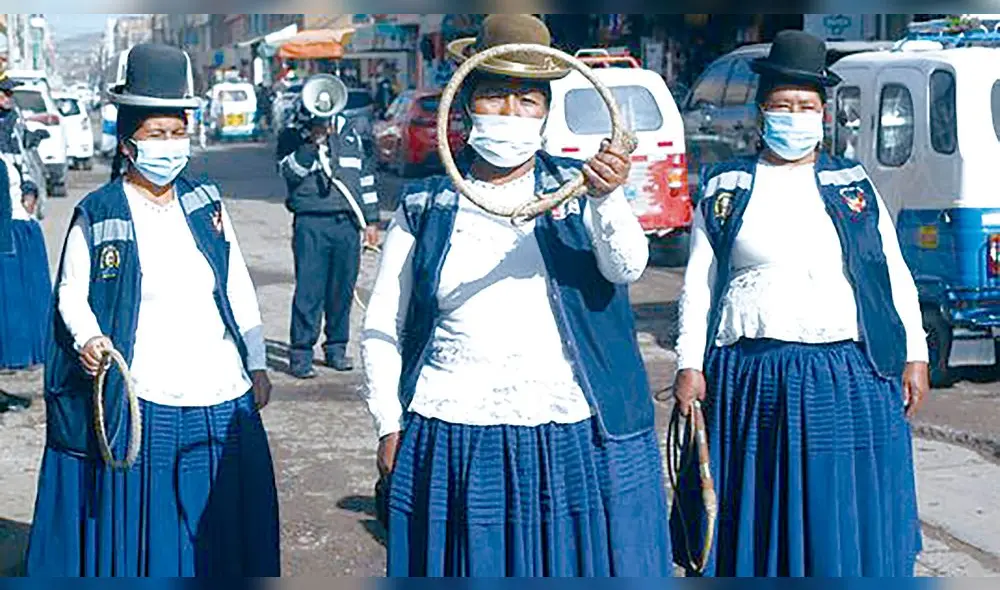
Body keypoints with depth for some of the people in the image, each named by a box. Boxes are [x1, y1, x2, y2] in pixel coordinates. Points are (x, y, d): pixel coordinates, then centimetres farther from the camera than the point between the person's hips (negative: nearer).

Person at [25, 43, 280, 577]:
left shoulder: (206, 203, 8)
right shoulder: (97, 215, -2)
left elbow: (238, 289, 13)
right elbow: (71, 294, 1)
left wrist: (257, 363, 13)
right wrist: (87, 338, -18)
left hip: (224, 404, 3)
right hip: (139, 408, -3)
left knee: (220, 533, 10)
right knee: (137, 537, 3)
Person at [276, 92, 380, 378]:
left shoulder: (349, 133, 16)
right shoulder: (293, 136, 4)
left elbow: (365, 174, 21)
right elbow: (289, 171, -14)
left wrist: (371, 219, 18)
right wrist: (314, 143, -23)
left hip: (347, 224, 4)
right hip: (311, 225, -4)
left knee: (343, 289, 7)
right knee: (308, 290, -7)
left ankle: (337, 347, 19)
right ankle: (300, 354, -2)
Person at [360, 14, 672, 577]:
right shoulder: (425, 207, 7)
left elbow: (627, 267, -15)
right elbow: (382, 330, 11)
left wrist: (609, 198, -33)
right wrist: (391, 428, 2)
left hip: (578, 442, 0)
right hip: (455, 445, 1)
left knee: (581, 564, 4)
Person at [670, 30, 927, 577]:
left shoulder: (854, 185, 11)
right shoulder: (725, 189, 8)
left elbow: (894, 276, 12)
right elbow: (698, 285, 7)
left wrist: (914, 355, 6)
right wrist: (689, 364, 0)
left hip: (850, 380, 1)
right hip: (749, 382, -1)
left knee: (849, 526, 3)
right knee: (752, 524, 4)